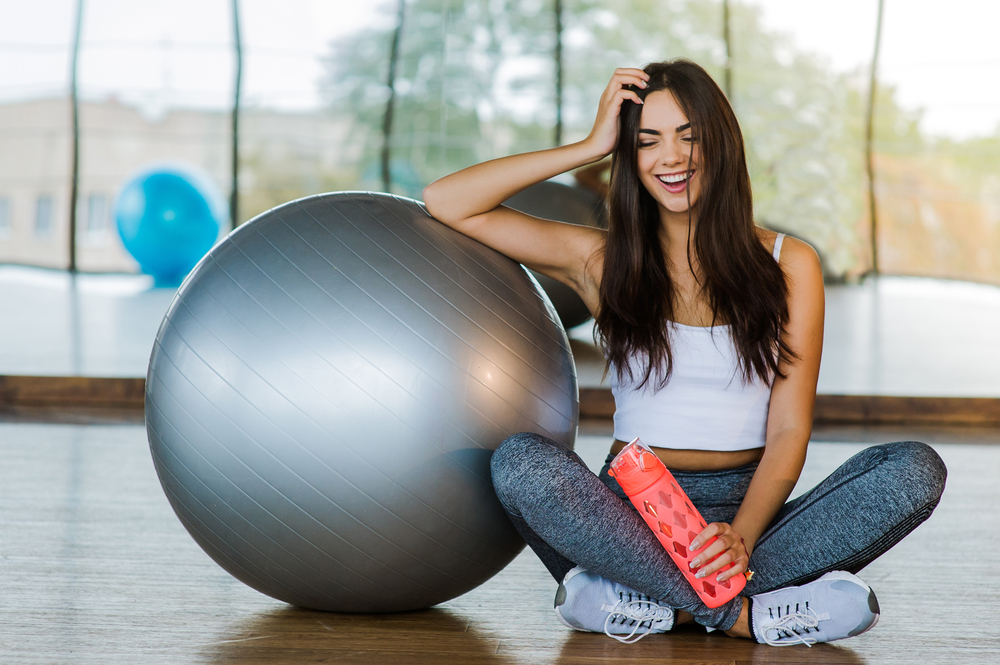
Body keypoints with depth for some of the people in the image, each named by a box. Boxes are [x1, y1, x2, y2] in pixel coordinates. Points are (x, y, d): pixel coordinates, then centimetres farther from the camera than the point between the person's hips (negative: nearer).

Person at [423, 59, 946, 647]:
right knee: (522, 461, -31)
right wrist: (591, 148, 0)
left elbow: (789, 429, -1)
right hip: (632, 513, -1)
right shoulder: (605, 262, 8)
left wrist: (741, 537, -20)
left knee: (917, 469, -25)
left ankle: (649, 602, -30)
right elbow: (446, 203, 1)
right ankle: (748, 614, -30)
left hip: (749, 509, 1)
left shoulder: (789, 265, 7)